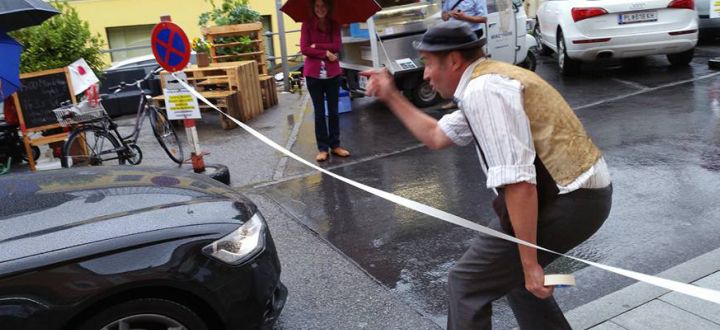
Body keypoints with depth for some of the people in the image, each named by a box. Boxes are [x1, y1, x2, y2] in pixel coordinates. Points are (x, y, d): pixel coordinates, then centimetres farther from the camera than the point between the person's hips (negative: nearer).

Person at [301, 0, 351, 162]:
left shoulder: (334, 24, 4)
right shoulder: (307, 24, -1)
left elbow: (337, 46, -9)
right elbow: (304, 49, -9)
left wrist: (316, 46, -12)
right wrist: (326, 53, -11)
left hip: (333, 73, 2)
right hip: (313, 74, -2)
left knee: (333, 111, 8)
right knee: (319, 112, 4)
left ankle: (335, 145, 16)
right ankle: (322, 148, 8)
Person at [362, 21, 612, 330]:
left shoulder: (481, 91, -17)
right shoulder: (488, 81, 16)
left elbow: (519, 183, -25)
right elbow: (436, 136, 27)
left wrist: (530, 262, -21)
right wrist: (391, 96, 25)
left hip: (568, 202, -10)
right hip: (583, 192, 10)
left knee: (467, 283, -1)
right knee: (508, 270, 29)